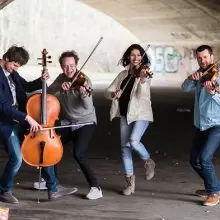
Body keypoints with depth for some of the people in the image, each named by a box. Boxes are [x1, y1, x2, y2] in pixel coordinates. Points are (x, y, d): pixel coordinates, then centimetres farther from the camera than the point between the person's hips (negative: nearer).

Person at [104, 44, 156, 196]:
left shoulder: (144, 74, -6)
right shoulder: (123, 74, 8)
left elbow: (143, 94, -23)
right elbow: (107, 92, 4)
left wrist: (142, 80, -41)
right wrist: (113, 94, -19)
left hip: (141, 114, -5)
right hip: (124, 114, 5)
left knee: (133, 141, -25)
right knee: (125, 147, 3)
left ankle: (149, 162, 5)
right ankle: (130, 183, 12)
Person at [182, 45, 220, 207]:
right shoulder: (200, 74, 7)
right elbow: (185, 88, -4)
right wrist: (191, 78, -24)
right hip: (201, 125, 8)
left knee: (204, 158, -20)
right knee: (195, 160, 13)